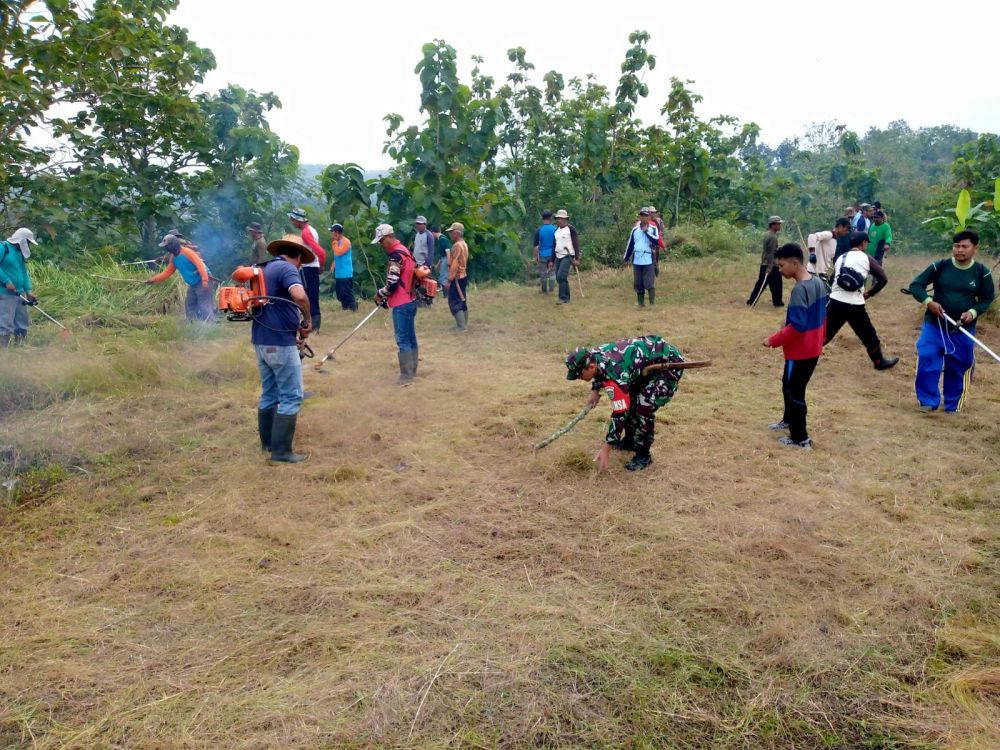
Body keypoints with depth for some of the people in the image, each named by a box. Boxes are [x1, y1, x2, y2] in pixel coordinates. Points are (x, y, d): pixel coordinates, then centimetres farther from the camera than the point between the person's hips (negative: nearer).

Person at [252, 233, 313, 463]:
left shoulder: (266, 269, 17)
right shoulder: (287, 268, -12)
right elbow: (299, 295, -32)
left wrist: (295, 324, 25)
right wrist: (308, 319, -15)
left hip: (262, 340, 9)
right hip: (280, 342, -9)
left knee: (269, 393, 19)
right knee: (291, 397, -3)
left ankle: (267, 442, 29)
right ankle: (281, 450, -1)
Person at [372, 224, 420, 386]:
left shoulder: (396, 254, -17)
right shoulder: (404, 250, 14)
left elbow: (392, 284, -20)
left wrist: (380, 295, -2)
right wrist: (386, 297, 18)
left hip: (401, 304, -10)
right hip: (410, 301, 10)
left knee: (402, 340, -6)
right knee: (410, 337, 14)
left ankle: (406, 377, -4)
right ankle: (412, 371, 22)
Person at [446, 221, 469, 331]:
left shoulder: (457, 245, -18)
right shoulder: (464, 244, 12)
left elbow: (454, 265, -22)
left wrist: (449, 280, -20)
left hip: (457, 278, -10)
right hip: (463, 276, 10)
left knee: (455, 303, -7)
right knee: (462, 301, 13)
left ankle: (462, 327, -7)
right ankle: (464, 325, 18)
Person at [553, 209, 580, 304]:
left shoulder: (571, 229, -8)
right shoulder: (556, 230, 11)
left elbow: (576, 244, -9)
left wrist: (577, 259, -14)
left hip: (567, 257, -7)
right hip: (558, 257, 7)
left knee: (561, 277, -18)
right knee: (561, 278, 8)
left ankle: (563, 298, -11)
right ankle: (566, 298, 18)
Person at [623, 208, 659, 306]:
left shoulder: (653, 228, 0)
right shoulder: (635, 230, 10)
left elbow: (656, 241, -17)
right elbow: (630, 244, 15)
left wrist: (646, 231, -17)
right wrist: (626, 258, 16)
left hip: (649, 260, -4)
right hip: (636, 260, 4)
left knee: (649, 282, -9)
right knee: (638, 283, 7)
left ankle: (652, 301, -7)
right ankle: (640, 302, 17)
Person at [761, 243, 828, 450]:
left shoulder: (799, 290, -25)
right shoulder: (819, 283, 4)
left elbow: (796, 327, -27)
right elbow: (821, 316, 14)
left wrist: (773, 340, -18)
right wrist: (820, 339, 24)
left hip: (799, 351, -9)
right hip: (813, 349, 9)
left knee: (793, 392, 4)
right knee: (789, 385, 25)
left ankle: (800, 439, 13)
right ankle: (789, 420, 44)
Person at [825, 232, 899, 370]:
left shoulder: (840, 258, 16)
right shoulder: (866, 258, 4)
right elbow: (883, 279, 0)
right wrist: (869, 293, 12)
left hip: (836, 302, 3)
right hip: (855, 306, -3)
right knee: (869, 335, 13)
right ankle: (880, 361, 26)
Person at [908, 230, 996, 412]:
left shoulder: (982, 272, -5)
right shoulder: (940, 266, -8)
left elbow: (987, 299, 4)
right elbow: (915, 285, -6)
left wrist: (973, 312, -16)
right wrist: (928, 301, -22)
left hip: (964, 329, 1)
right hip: (935, 324, -1)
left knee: (959, 368, 10)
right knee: (927, 362, -9)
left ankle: (953, 406, 26)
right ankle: (928, 402, 4)